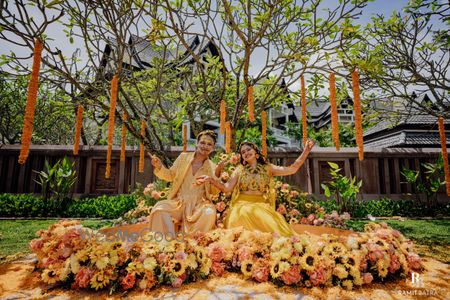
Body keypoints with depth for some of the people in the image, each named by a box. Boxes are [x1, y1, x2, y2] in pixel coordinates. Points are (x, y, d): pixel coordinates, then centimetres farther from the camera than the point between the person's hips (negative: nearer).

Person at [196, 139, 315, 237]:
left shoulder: (267, 168, 11)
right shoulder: (240, 170, 13)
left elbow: (292, 169, 1)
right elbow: (226, 188, 1)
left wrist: (305, 152, -6)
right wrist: (211, 179, -16)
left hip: (262, 206, 0)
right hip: (243, 206, 1)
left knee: (271, 226, -28)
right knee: (244, 217, -31)